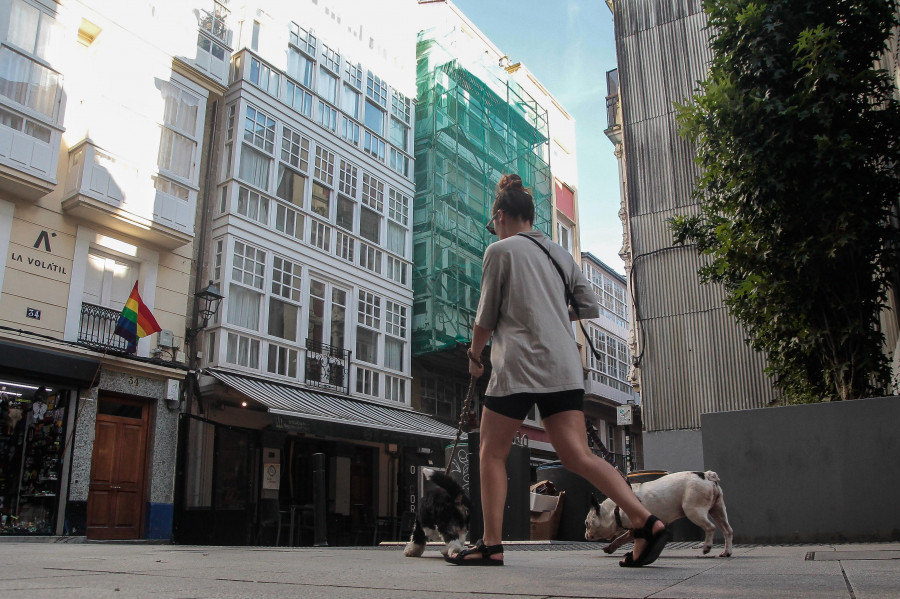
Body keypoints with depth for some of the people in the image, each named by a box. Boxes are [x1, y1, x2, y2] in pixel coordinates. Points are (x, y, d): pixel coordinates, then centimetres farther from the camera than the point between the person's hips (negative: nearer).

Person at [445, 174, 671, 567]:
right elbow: (590, 307, 15)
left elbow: (486, 318, 2)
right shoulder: (560, 254, 17)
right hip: (564, 368, 6)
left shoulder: (500, 250, 0)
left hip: (519, 366, -6)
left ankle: (491, 545, 9)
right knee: (578, 456, 2)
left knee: (492, 454, 7)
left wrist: (474, 354, 18)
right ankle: (647, 523, -9)